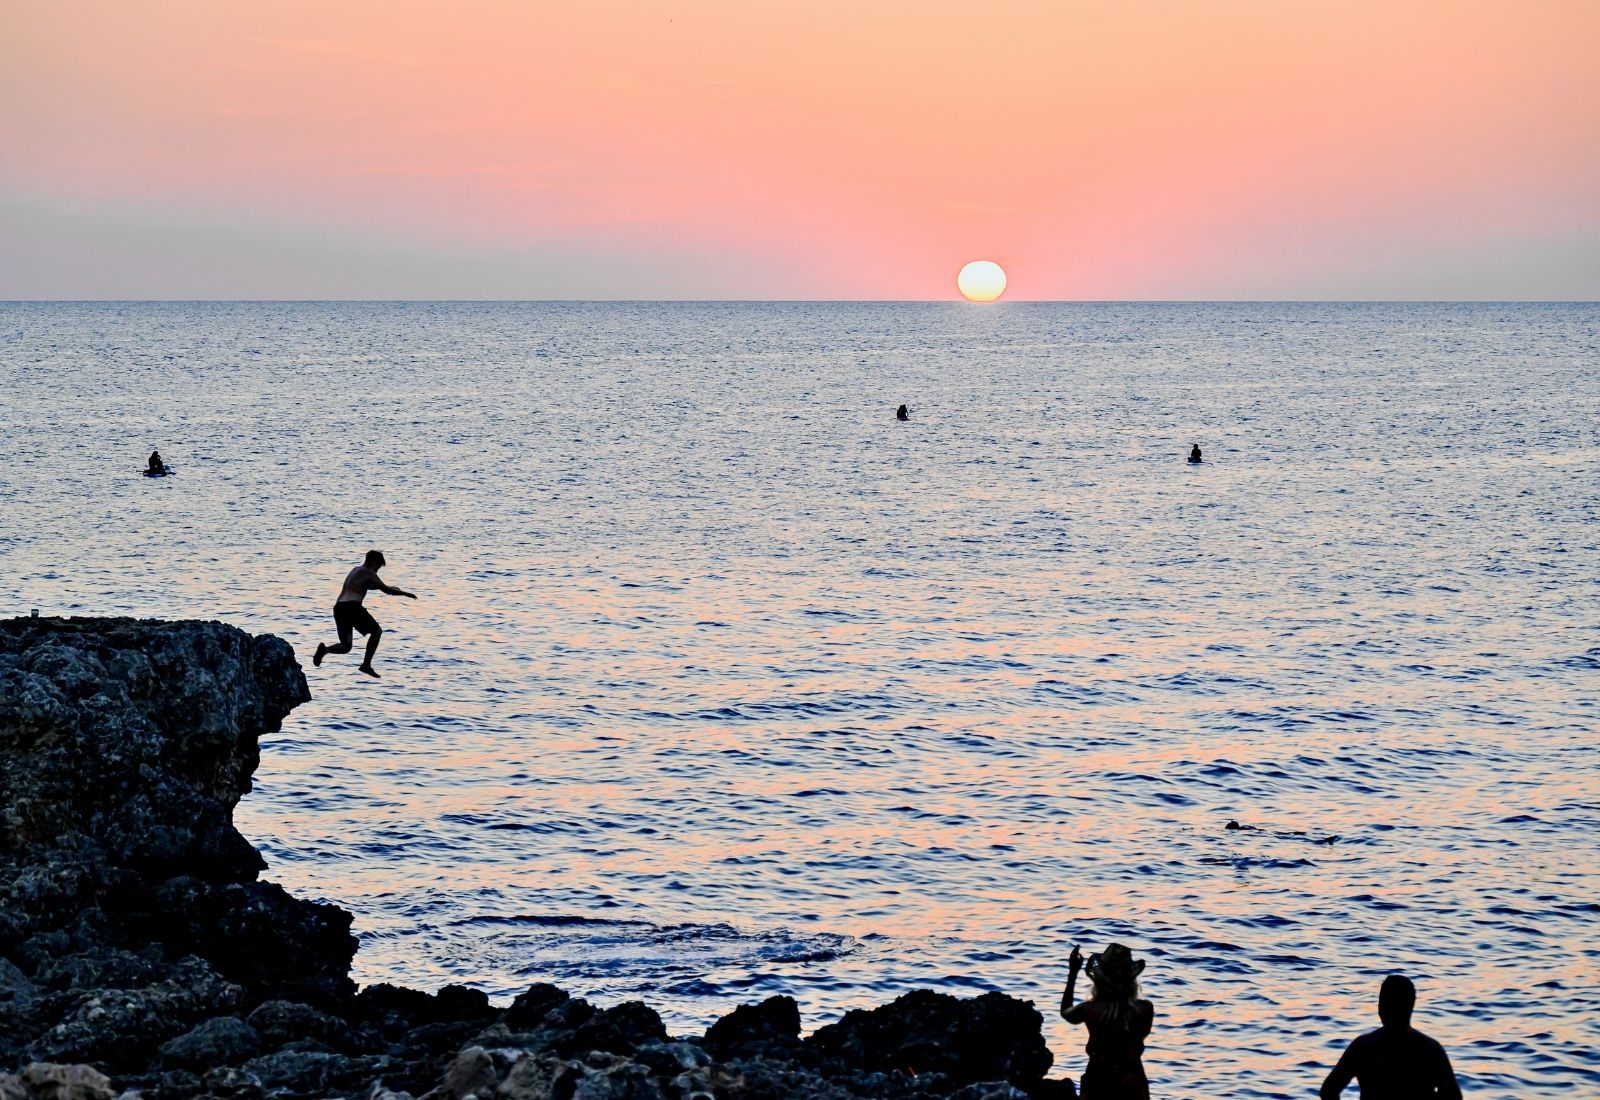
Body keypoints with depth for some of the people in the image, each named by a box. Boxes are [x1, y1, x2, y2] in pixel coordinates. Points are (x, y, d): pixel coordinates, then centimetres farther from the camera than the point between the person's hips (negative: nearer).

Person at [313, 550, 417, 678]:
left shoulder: (356, 570, 27)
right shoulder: (368, 573, 0)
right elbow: (386, 590, -3)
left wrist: (390, 588, 45)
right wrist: (405, 593, 10)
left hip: (338, 607, 8)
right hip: (352, 607, -8)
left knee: (346, 647, 10)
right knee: (376, 631, 11)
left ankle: (325, 649, -20)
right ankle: (366, 664, 0)